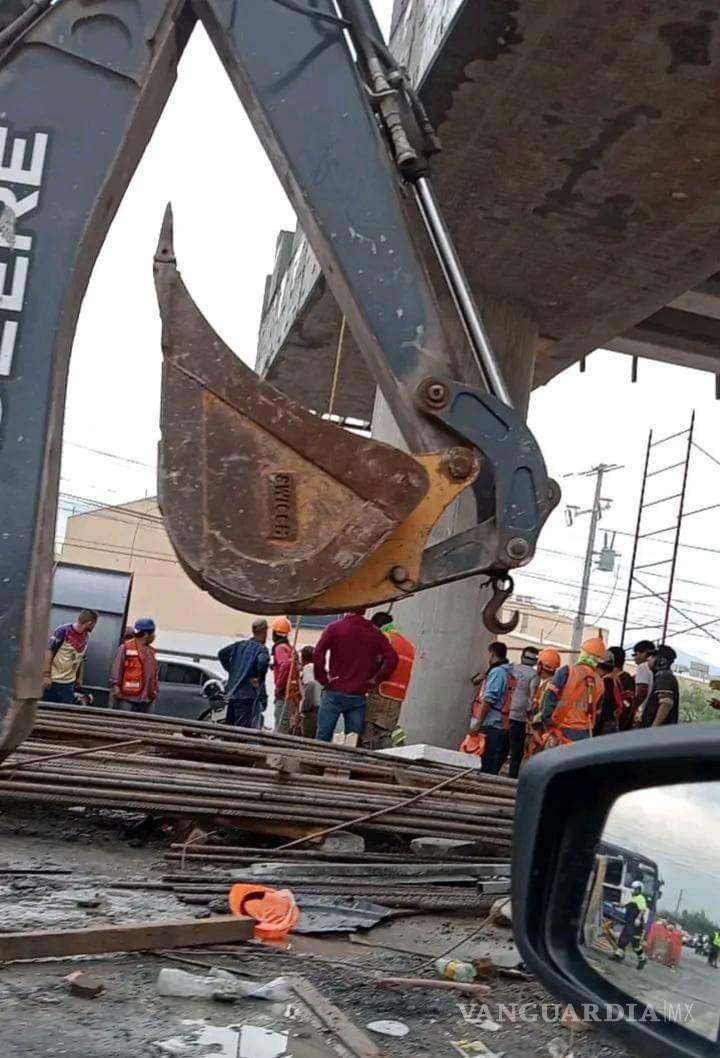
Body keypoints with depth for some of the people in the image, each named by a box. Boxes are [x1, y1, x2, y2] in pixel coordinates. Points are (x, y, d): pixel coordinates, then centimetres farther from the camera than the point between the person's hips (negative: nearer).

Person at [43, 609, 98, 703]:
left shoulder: (86, 637, 5)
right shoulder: (63, 631, -14)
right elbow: (49, 651, -13)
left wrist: (80, 678, 16)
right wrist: (46, 675, -16)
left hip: (69, 683, 6)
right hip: (53, 680, -5)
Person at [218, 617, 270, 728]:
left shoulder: (240, 645, 12)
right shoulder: (262, 649, -9)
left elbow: (222, 653, 14)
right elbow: (263, 662, -29)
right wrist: (258, 679, -14)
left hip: (232, 693, 7)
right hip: (249, 696, -7)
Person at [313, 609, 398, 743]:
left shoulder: (334, 628, -1)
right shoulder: (375, 633, 6)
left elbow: (318, 654, -12)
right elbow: (392, 658, -3)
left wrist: (323, 679, -3)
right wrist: (374, 680, 2)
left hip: (334, 692, -2)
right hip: (359, 696, 2)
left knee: (323, 737, 4)